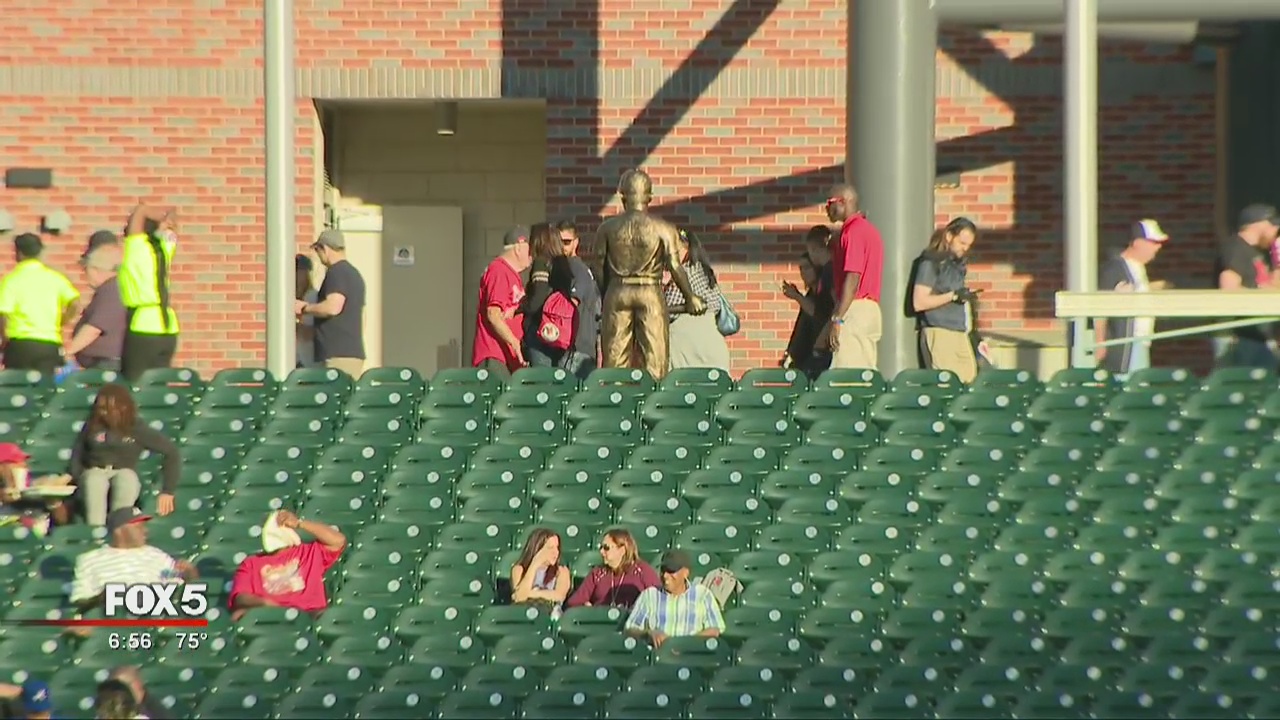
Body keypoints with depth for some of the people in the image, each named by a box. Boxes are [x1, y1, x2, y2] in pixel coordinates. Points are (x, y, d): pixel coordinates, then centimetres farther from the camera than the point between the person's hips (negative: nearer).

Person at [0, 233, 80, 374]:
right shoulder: (55, 277, 4)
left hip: (20, 344, -3)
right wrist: (60, 323, 8)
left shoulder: (11, 279, -5)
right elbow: (75, 303, -7)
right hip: (50, 344, 3)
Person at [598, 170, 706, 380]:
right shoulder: (663, 229, -5)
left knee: (615, 357, 7)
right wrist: (691, 298, 4)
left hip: (617, 293, 2)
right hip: (651, 294, -2)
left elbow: (602, 268, 3)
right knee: (654, 360, 2)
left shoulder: (608, 227, 0)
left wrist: (603, 299, 14)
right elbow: (675, 267, -7)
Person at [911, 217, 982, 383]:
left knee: (969, 380, -3)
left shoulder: (958, 263, 18)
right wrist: (953, 296, -17)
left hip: (961, 335, 8)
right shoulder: (931, 262, -6)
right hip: (939, 334, -8)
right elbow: (919, 302, -14)